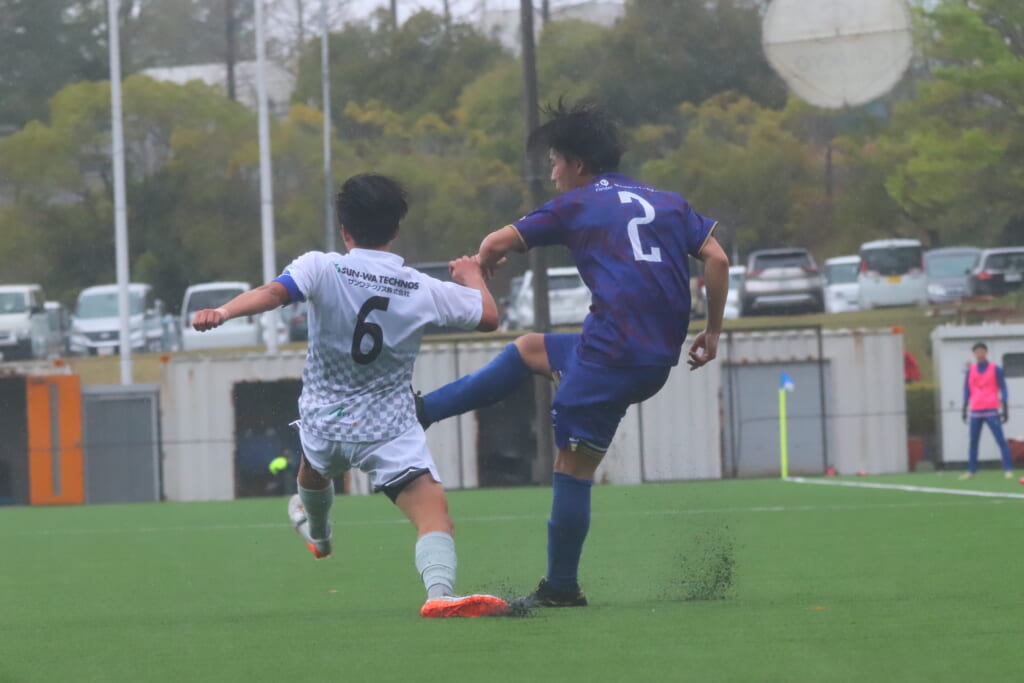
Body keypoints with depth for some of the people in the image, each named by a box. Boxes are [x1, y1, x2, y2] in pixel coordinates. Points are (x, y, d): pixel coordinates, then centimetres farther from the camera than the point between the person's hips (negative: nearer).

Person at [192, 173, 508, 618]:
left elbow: (275, 292, -30)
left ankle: (317, 531, 68)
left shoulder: (322, 269, -11)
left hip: (324, 423, 3)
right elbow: (489, 317, 6)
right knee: (433, 511, -15)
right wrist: (473, 278, 26)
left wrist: (224, 311, -43)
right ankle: (439, 591, -44)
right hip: (389, 429, -3)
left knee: (314, 471, 37)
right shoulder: (423, 290, -6)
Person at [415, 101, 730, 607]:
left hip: (610, 351, -7)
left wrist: (480, 266, 29)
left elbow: (495, 245, 6)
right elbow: (716, 260, 7)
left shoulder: (578, 205, 3)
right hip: (659, 360, 7)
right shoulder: (668, 203, 17)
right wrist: (712, 331, 16)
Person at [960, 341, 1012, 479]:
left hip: (992, 411, -3)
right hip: (976, 411, 3)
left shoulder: (995, 369, 1)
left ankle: (1008, 469, -8)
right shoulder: (971, 370, 10)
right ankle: (971, 471, 10)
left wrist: (1005, 408, -6)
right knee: (973, 442, 4)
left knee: (1001, 440, -8)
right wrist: (964, 409, 8)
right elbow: (967, 390, 13)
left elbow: (1003, 389, 1)